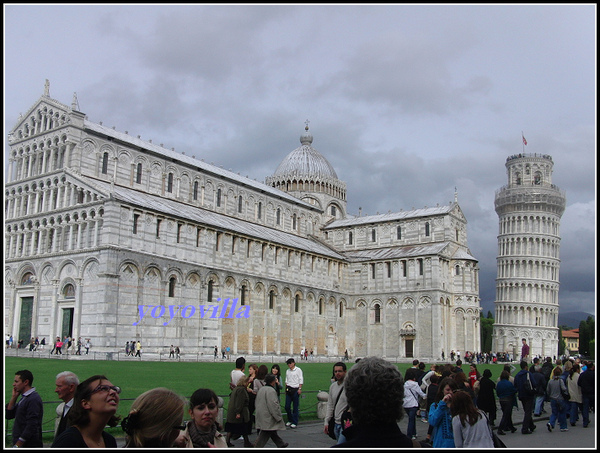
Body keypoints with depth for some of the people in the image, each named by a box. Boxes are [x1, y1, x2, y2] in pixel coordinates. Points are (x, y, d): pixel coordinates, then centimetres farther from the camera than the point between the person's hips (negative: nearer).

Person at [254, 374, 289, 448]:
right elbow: (273, 405, -22)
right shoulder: (271, 391, -20)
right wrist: (278, 417, -13)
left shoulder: (261, 389, 10)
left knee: (273, 433, 22)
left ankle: (281, 444, 36)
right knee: (265, 435, -5)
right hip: (268, 417, -10)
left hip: (261, 416, 10)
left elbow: (257, 403, 19)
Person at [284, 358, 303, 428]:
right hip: (288, 389, 5)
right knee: (287, 406, 4)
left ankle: (294, 422, 8)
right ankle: (290, 420, 23)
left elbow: (301, 380, -4)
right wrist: (286, 389, 13)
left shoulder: (298, 370, -2)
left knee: (295, 407, -1)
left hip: (295, 389, -5)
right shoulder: (287, 371, 13)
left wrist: (299, 389, -11)